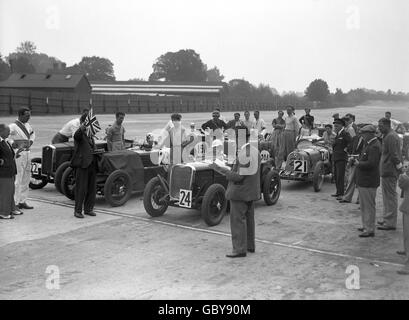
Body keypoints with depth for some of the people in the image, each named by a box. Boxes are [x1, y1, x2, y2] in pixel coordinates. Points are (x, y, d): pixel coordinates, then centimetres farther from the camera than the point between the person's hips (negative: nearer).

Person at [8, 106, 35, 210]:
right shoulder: (13, 126, -13)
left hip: (27, 154, 8)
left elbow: (32, 133, 33)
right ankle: (15, 203, -2)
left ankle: (22, 201, 22)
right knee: (17, 180, -8)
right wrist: (14, 145, -23)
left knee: (26, 179, 13)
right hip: (18, 154, -8)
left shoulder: (27, 125, 12)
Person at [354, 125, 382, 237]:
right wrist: (357, 160, 6)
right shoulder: (369, 144, 13)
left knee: (369, 206, -2)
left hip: (368, 182, -10)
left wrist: (359, 164, -15)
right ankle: (366, 225, 31)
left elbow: (371, 164, -27)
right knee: (364, 205, 19)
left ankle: (370, 229, 5)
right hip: (363, 181, 10)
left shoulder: (374, 147, -19)